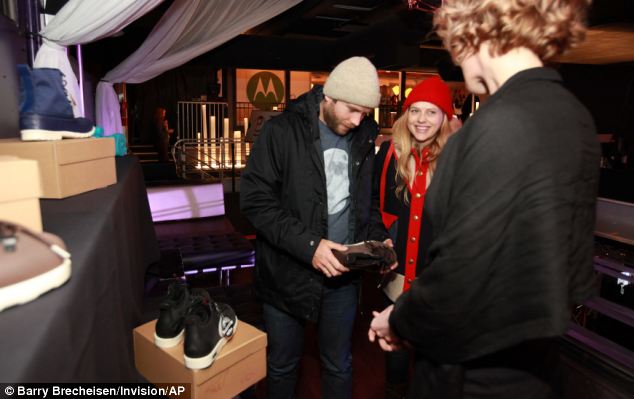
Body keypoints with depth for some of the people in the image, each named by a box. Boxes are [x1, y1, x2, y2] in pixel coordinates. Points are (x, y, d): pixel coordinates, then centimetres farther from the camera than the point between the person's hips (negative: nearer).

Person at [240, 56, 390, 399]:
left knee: (339, 366, 19)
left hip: (342, 275, 4)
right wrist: (308, 245, -23)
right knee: (282, 365, 17)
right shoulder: (282, 131, -11)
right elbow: (255, 199, -16)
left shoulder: (363, 138, 3)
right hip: (289, 274, -3)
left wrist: (379, 238, -4)